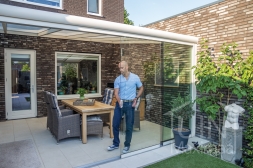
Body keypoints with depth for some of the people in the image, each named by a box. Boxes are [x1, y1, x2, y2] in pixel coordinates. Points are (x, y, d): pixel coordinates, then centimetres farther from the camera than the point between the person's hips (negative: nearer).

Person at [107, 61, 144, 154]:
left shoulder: (135, 77, -2)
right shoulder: (118, 79, 0)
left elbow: (141, 88, 10)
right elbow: (116, 92, -6)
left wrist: (136, 98, -1)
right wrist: (119, 101, -25)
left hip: (130, 104, -2)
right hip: (119, 103, 2)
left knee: (129, 126, 7)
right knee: (115, 124, 7)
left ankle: (127, 145, 25)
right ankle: (115, 144, 27)